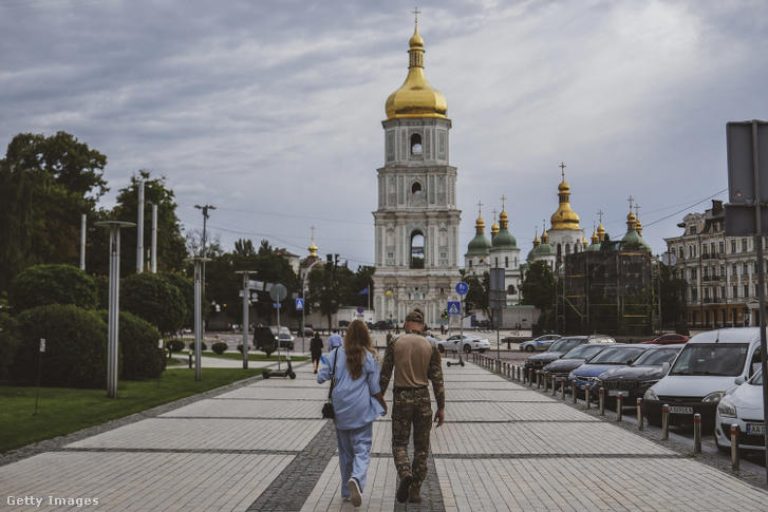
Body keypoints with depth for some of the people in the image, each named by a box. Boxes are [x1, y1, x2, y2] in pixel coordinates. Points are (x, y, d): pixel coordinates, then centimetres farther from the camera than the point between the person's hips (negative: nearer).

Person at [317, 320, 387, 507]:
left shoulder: (336, 354, -1)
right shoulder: (369, 357, -6)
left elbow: (321, 378, 1)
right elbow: (375, 389, -3)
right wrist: (383, 405, 15)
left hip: (341, 410, 3)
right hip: (361, 411, -3)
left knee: (345, 451, 16)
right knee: (362, 449, 1)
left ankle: (347, 491, 24)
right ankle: (357, 479, -27)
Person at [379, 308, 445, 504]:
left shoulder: (395, 344, -1)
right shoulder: (431, 347, -1)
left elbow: (384, 375, -1)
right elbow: (437, 380, -2)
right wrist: (441, 408, 3)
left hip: (401, 398, 0)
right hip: (423, 398, 1)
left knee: (399, 444, 11)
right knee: (421, 447, 12)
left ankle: (405, 474, -18)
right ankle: (415, 492, 11)